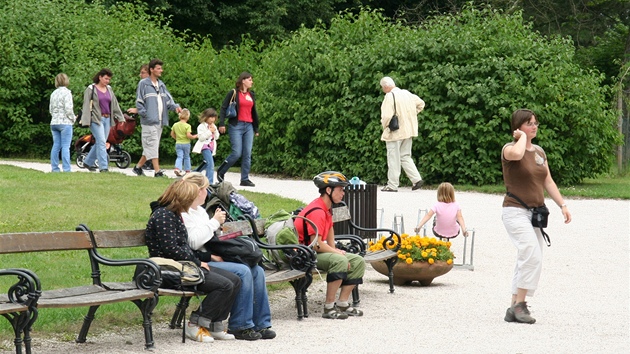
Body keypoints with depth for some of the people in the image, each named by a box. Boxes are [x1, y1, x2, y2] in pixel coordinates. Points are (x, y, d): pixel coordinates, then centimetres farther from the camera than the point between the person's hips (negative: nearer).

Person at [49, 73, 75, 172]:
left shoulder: (53, 93, 12)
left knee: (56, 146, 8)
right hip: (65, 123, -7)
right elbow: (68, 109, -15)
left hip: (54, 122, 7)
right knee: (65, 147, -6)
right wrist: (73, 118, -1)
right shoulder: (66, 92, -9)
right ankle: (66, 169, -9)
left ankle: (54, 168, 8)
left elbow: (51, 109, 16)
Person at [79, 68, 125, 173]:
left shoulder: (109, 89, 14)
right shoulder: (91, 89, -3)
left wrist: (120, 117, 12)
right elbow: (86, 105, -7)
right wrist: (86, 121, -14)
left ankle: (88, 162, 25)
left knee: (99, 143, 9)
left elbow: (115, 104, 18)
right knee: (101, 142, -14)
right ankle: (103, 167, -14)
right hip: (96, 119, -6)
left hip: (107, 119, 6)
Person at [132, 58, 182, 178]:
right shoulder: (143, 84, -4)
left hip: (160, 121, 7)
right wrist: (145, 114, -15)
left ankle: (138, 167, 24)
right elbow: (139, 102, -5)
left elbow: (168, 100, 14)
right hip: (149, 122, -7)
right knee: (152, 146, -9)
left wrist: (175, 106, -6)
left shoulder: (161, 85, 16)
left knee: (149, 147, 12)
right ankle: (157, 171, -12)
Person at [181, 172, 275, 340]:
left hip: (211, 258, 10)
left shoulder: (200, 210, 22)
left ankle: (260, 324, -4)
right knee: (243, 272, -26)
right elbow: (193, 242, -20)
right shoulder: (183, 213, -9)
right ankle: (241, 326, -18)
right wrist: (214, 222, -12)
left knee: (257, 271, -6)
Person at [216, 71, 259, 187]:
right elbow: (223, 108, -4)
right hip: (236, 126, -6)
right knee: (237, 153, -10)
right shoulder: (233, 93, -1)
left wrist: (256, 128, 21)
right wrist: (221, 124, -13)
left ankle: (245, 179, 5)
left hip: (249, 126, 6)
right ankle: (220, 172, 11)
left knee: (247, 154, 0)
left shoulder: (251, 95, 16)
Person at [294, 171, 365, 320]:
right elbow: (316, 244, -27)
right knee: (340, 261, -35)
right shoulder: (317, 212, -22)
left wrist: (334, 250, -2)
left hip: (319, 251, 11)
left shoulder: (327, 209, 12)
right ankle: (329, 308, -29)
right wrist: (337, 252, -14)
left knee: (358, 262, 4)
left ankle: (342, 303, 2)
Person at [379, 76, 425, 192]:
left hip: (395, 132, -7)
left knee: (393, 159, 0)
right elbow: (421, 103, 19)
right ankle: (416, 179, 5)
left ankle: (392, 185, 4)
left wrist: (384, 126, -4)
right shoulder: (407, 94, 8)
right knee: (405, 156, 16)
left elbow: (387, 116, -23)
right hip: (408, 131, 7)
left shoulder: (389, 96, -15)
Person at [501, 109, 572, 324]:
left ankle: (514, 309, 15)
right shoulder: (509, 149, -8)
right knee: (532, 256, -21)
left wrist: (562, 205, 8)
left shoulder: (539, 152, 14)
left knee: (527, 261, 8)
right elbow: (516, 154, -34)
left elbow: (548, 181, 16)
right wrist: (522, 136, -14)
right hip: (515, 211, -8)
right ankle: (520, 304, -15)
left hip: (535, 213, 8)